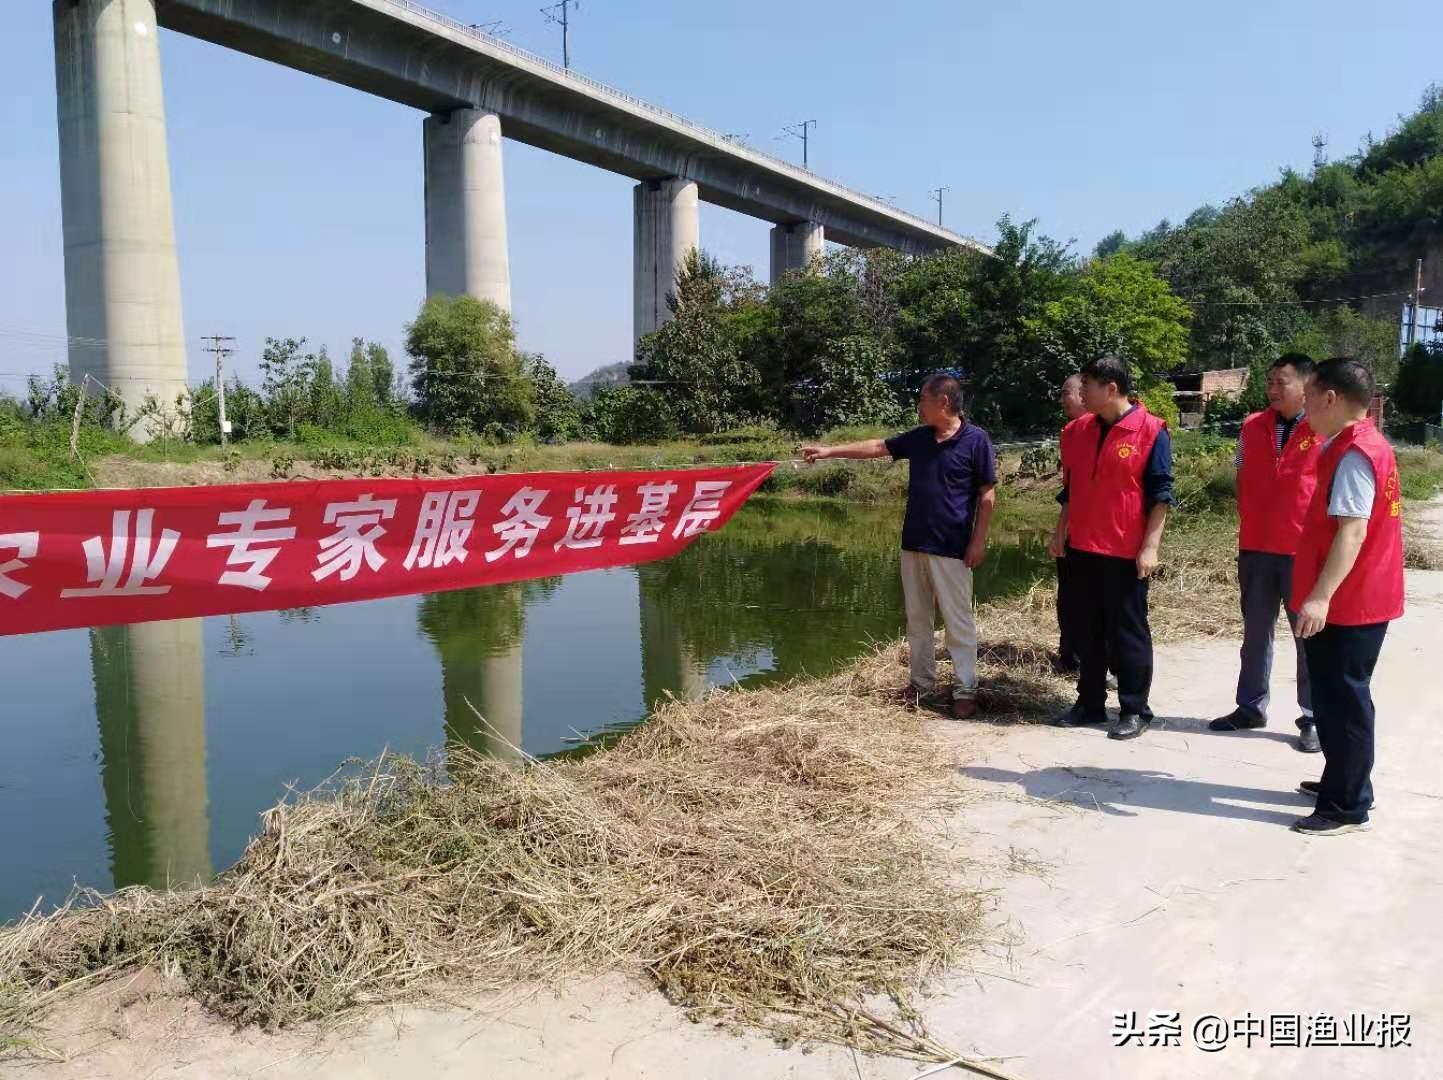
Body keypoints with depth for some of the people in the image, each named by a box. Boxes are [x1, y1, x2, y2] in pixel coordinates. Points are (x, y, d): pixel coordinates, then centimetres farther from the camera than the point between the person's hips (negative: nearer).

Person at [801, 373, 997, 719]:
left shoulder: (976, 440, -9)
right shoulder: (918, 438, 8)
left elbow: (988, 494, -7)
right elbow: (877, 446, 18)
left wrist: (978, 541, -11)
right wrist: (830, 451, 17)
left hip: (951, 548, -6)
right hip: (913, 544, 6)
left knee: (958, 622, -1)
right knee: (917, 618, 12)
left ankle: (966, 690, 6)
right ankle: (921, 682, 22)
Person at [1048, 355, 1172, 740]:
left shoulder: (1151, 431, -9)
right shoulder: (1078, 430, 9)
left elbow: (1160, 493, -10)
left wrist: (1150, 546, -14)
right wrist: (1061, 531, 13)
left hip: (1126, 551, -6)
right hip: (1082, 548, 6)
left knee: (1128, 631, 3)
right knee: (1086, 629, 12)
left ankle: (1134, 710, 13)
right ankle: (1090, 703, 23)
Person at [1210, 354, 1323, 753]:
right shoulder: (1252, 427, 6)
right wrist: (1248, 528, 9)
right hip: (1255, 548, 4)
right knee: (1255, 631, 12)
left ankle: (1312, 718, 14)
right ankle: (1251, 707, 23)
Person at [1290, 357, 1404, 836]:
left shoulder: (1354, 454, -19)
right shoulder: (1363, 445, 13)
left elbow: (1352, 532, -27)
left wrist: (1320, 596, -31)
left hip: (1346, 604, -10)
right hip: (1356, 599, 10)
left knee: (1341, 702, -3)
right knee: (1339, 697, 19)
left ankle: (1347, 807, 6)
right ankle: (1343, 782, 32)